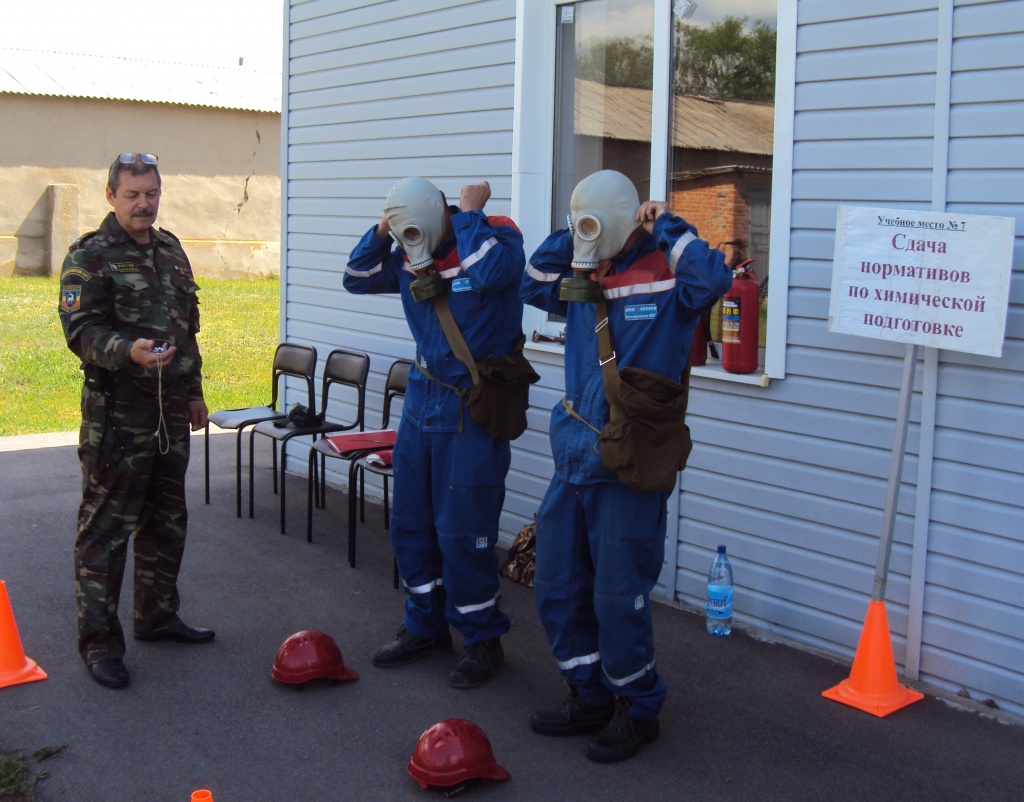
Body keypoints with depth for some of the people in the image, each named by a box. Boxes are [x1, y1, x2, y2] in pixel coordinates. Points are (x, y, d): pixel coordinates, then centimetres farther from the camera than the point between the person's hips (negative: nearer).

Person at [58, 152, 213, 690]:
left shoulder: (171, 251, 14)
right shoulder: (90, 256, -8)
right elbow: (79, 331, -16)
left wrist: (193, 391, 20)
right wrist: (128, 351, -33)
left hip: (171, 409, 7)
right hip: (117, 412, -7)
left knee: (167, 519, 16)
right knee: (105, 526, -2)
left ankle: (157, 615, 31)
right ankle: (99, 641, 5)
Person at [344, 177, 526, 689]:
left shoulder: (495, 238, -14)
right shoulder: (410, 255, 6)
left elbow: (489, 272, -36)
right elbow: (358, 279, 15)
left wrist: (470, 212, -21)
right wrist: (380, 233, 0)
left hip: (472, 409, -8)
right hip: (422, 398, 8)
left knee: (462, 532, -3)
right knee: (410, 524, 15)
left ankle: (482, 641, 15)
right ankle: (425, 627, 32)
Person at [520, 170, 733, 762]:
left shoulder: (665, 279, -10)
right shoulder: (584, 279, 10)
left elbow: (714, 279, -28)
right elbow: (533, 285, 22)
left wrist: (665, 227, -15)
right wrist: (568, 241, 9)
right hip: (575, 451, 7)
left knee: (619, 595, 1)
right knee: (556, 586, 12)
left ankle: (638, 710, 23)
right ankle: (591, 698, 30)